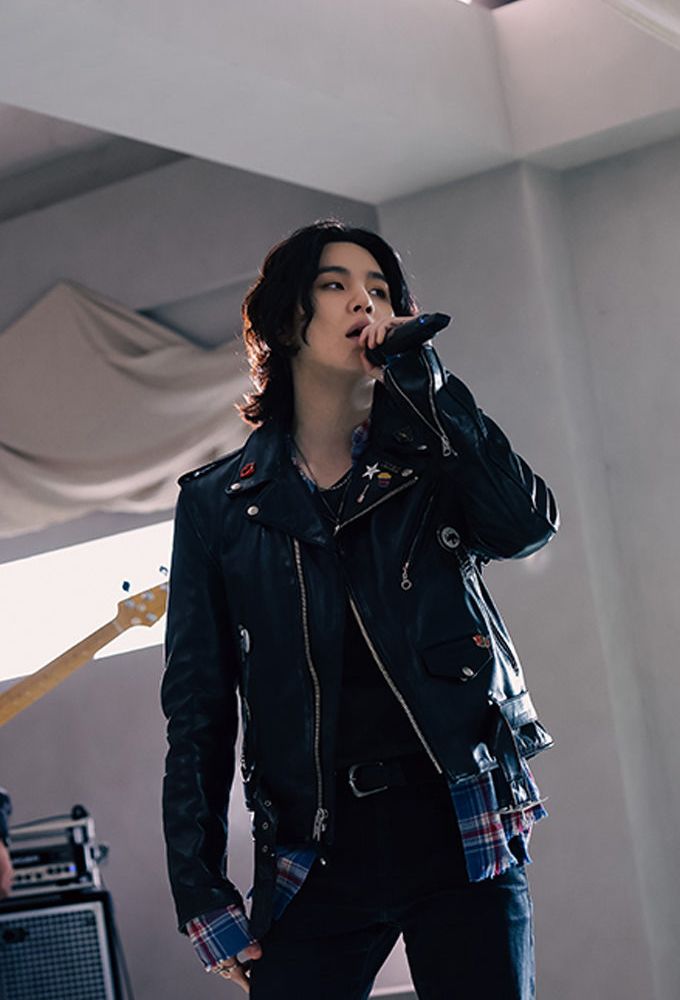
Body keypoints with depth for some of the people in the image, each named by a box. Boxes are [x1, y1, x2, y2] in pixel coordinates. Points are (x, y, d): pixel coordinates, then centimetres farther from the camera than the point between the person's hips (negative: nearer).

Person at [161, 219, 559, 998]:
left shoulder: (429, 465, 11)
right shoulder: (218, 503, 9)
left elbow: (527, 526, -12)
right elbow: (197, 707, 7)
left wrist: (420, 376, -8)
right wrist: (201, 892, 0)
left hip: (461, 825, 0)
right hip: (314, 848, 0)